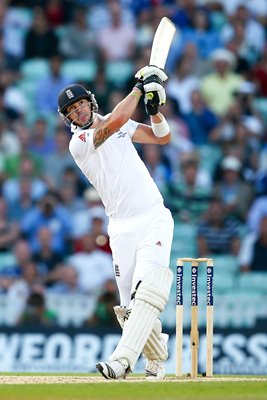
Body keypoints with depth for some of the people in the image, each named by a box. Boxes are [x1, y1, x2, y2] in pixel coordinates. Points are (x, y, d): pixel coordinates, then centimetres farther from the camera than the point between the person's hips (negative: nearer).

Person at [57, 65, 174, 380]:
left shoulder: (120, 124, 12)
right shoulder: (78, 143, -5)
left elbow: (162, 137, 14)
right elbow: (115, 122, -20)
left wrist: (153, 107, -3)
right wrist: (138, 88, -12)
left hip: (155, 219, 2)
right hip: (122, 229, -2)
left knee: (146, 292, -20)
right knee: (130, 305, -4)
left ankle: (122, 360, -29)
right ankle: (156, 360, 20)